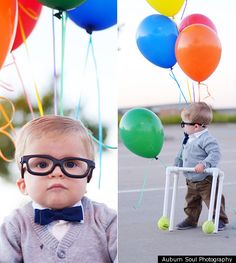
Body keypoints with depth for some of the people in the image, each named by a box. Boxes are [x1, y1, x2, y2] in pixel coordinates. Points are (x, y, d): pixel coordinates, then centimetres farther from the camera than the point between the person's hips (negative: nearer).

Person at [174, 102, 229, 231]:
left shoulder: (207, 139, -22)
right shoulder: (188, 139, 8)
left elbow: (215, 154, -30)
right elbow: (181, 155, 24)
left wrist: (204, 164, -40)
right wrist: (177, 165, 20)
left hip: (206, 180, -8)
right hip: (191, 181, 8)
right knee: (191, 201, 16)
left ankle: (220, 219, 17)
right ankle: (191, 219, 29)